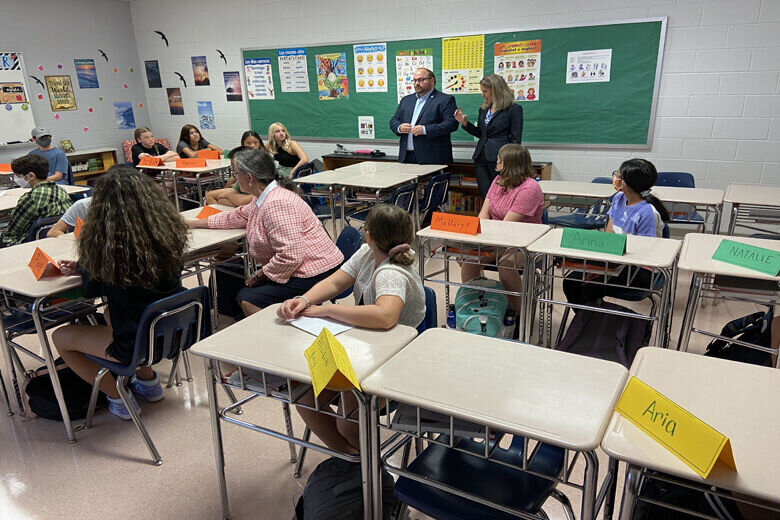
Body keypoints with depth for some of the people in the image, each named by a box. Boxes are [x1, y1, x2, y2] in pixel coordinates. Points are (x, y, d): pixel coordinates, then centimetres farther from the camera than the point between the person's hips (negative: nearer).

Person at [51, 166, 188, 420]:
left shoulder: (103, 241, -24)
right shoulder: (169, 229, -10)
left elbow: (91, 290, -4)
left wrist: (83, 267, 14)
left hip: (135, 346, -6)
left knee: (61, 337, 20)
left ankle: (119, 399, 22)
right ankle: (148, 380, 34)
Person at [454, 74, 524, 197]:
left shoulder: (514, 109, -4)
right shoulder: (484, 109, 15)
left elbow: (516, 140, -6)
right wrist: (464, 122, 9)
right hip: (481, 158, 6)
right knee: (486, 196, 4)